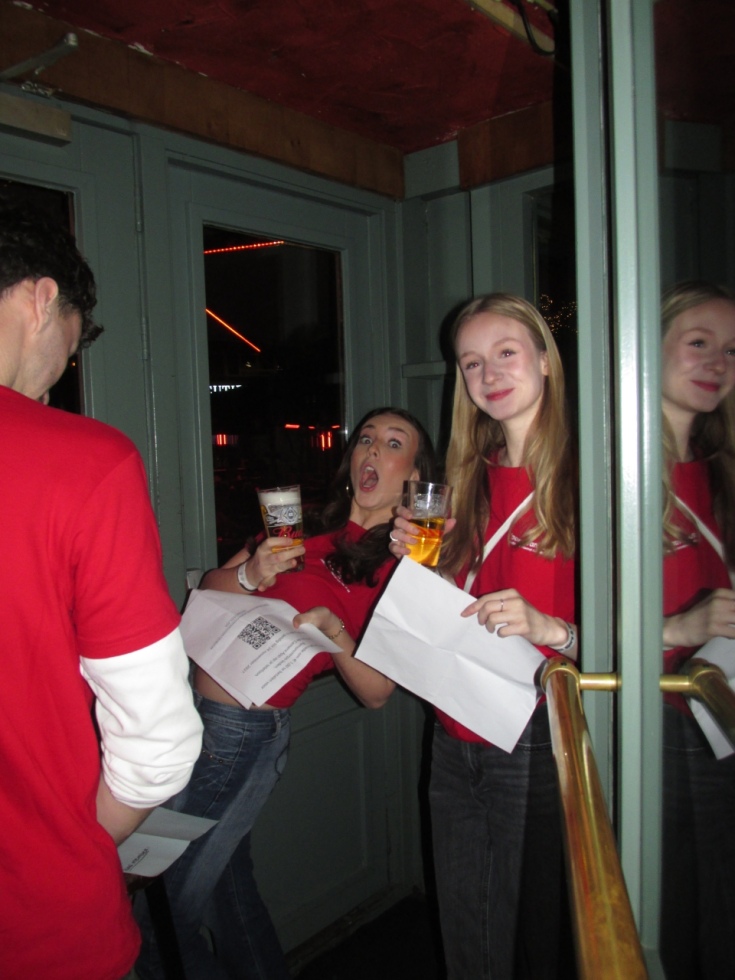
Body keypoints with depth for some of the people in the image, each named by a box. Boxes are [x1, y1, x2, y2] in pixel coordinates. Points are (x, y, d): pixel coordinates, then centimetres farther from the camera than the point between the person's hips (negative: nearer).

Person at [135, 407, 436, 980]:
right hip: (194, 708, 6)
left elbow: (376, 692, -7)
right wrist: (249, 576, -12)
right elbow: (208, 588, 8)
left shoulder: (402, 567, -4)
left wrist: (333, 629, -21)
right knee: (227, 887, 21)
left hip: (242, 730, -5)